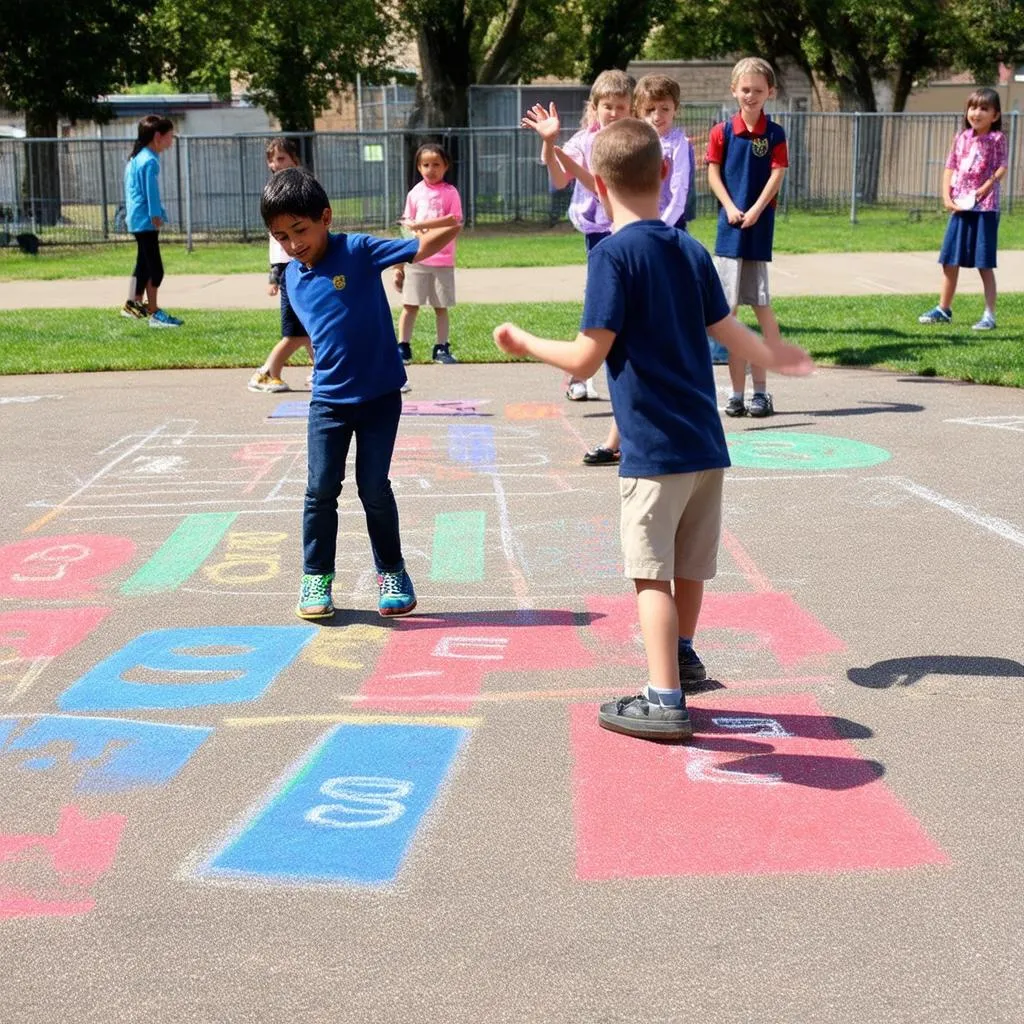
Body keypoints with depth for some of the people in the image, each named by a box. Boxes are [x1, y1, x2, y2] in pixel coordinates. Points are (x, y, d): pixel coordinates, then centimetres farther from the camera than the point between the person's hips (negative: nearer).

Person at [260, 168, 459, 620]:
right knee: (321, 489, 1)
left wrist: (441, 227, -33)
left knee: (374, 488, 1)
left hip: (380, 395, -4)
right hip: (328, 400, 4)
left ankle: (392, 571, 20)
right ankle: (316, 578, 14)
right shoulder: (293, 277, 5)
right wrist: (322, 369, 14)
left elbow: (422, 247, -17)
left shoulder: (358, 251, -11)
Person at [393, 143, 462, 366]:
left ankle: (441, 348, 15)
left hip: (443, 261, -1)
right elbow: (406, 229, 7)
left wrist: (420, 224, -18)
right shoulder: (415, 193, 5)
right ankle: (403, 347, 7)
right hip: (416, 260, 1)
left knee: (441, 306, 7)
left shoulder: (450, 192, 0)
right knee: (410, 305, 1)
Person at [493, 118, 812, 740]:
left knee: (651, 572, -2)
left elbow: (586, 359, -16)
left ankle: (665, 701, -3)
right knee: (690, 564, 21)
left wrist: (526, 343, 1)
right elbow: (733, 336, 14)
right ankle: (682, 656, 39)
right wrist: (778, 358, 34)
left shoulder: (615, 254, -13)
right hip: (706, 441, 7)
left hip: (654, 449, -7)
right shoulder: (692, 251, 7)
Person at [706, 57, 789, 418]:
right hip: (729, 225, 1)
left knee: (761, 306, 0)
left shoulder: (775, 134, 1)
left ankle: (761, 387, 8)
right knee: (727, 310, 2)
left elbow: (777, 175, -5)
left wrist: (755, 211, -14)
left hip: (760, 226, -1)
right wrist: (730, 207, -10)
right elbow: (713, 172, 3)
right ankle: (737, 390, 9)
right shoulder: (722, 131, 4)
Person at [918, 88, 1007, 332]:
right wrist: (947, 197, -3)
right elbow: (950, 168, 9)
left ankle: (989, 315, 3)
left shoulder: (997, 138, -4)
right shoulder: (962, 138, 9)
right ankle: (944, 309, 23)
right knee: (950, 261, 11)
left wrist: (984, 188, -24)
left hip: (984, 207, -5)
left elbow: (1002, 168, -12)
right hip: (959, 207, 5)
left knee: (984, 264, -2)